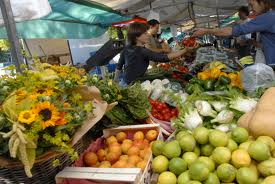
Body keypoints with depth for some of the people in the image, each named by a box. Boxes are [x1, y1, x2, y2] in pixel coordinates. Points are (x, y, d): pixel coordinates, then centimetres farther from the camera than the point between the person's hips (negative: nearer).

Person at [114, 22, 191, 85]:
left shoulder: (126, 49, 3)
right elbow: (165, 58, -28)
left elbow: (119, 67, 13)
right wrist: (185, 50, -25)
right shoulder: (143, 52, -21)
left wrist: (115, 81, 26)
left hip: (126, 84, 8)